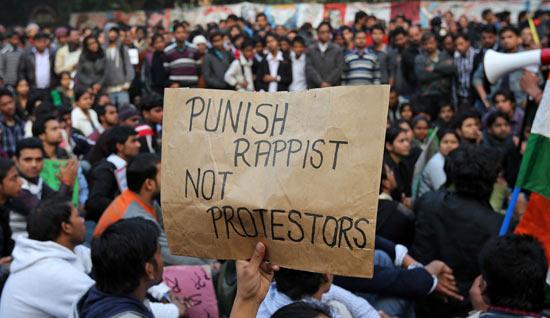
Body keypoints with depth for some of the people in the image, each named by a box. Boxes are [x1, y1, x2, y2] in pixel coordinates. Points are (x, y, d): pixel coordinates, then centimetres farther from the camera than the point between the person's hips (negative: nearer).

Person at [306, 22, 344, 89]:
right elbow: (309, 68, 0)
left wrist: (328, 82, -8)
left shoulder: (337, 50, 8)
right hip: (314, 88, 0)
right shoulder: (311, 50, 9)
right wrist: (320, 83, -10)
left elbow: (339, 68, 2)